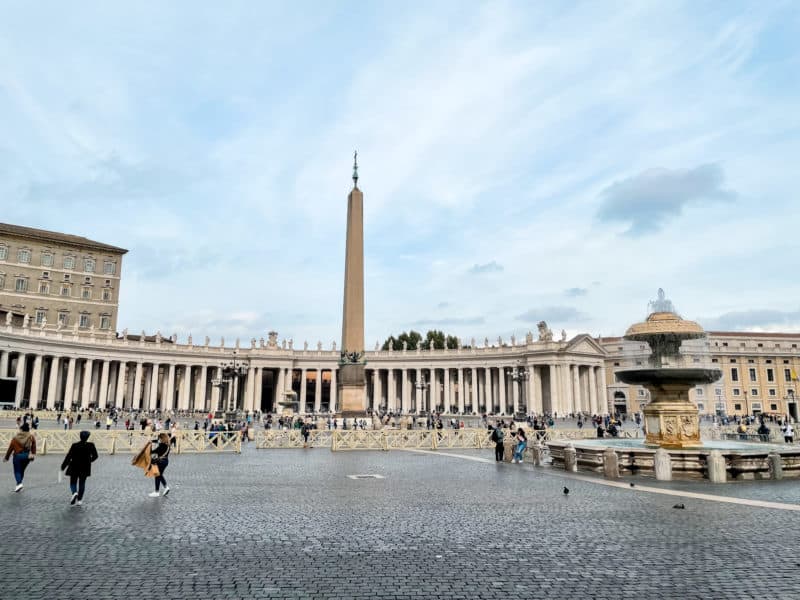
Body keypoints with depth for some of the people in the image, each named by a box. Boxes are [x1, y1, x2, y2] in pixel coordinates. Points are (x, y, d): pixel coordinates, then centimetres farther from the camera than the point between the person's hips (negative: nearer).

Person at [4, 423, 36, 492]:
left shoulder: (15, 438, -4)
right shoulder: (31, 437, -1)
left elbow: (10, 448, 2)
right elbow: (34, 448, 2)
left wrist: (6, 458, 12)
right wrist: (33, 455, 14)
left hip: (17, 456, -2)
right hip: (27, 456, 2)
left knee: (17, 471, 6)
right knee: (22, 470, 18)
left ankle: (19, 483, -15)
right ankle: (19, 484, 21)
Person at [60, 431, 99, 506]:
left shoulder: (74, 445, -11)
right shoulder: (91, 445, -6)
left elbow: (69, 456, -10)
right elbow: (95, 456, 1)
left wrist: (63, 466, 1)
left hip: (75, 467, -2)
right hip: (85, 468, 2)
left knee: (73, 482, 10)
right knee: (82, 483, 13)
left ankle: (74, 493, -19)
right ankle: (79, 500, 13)